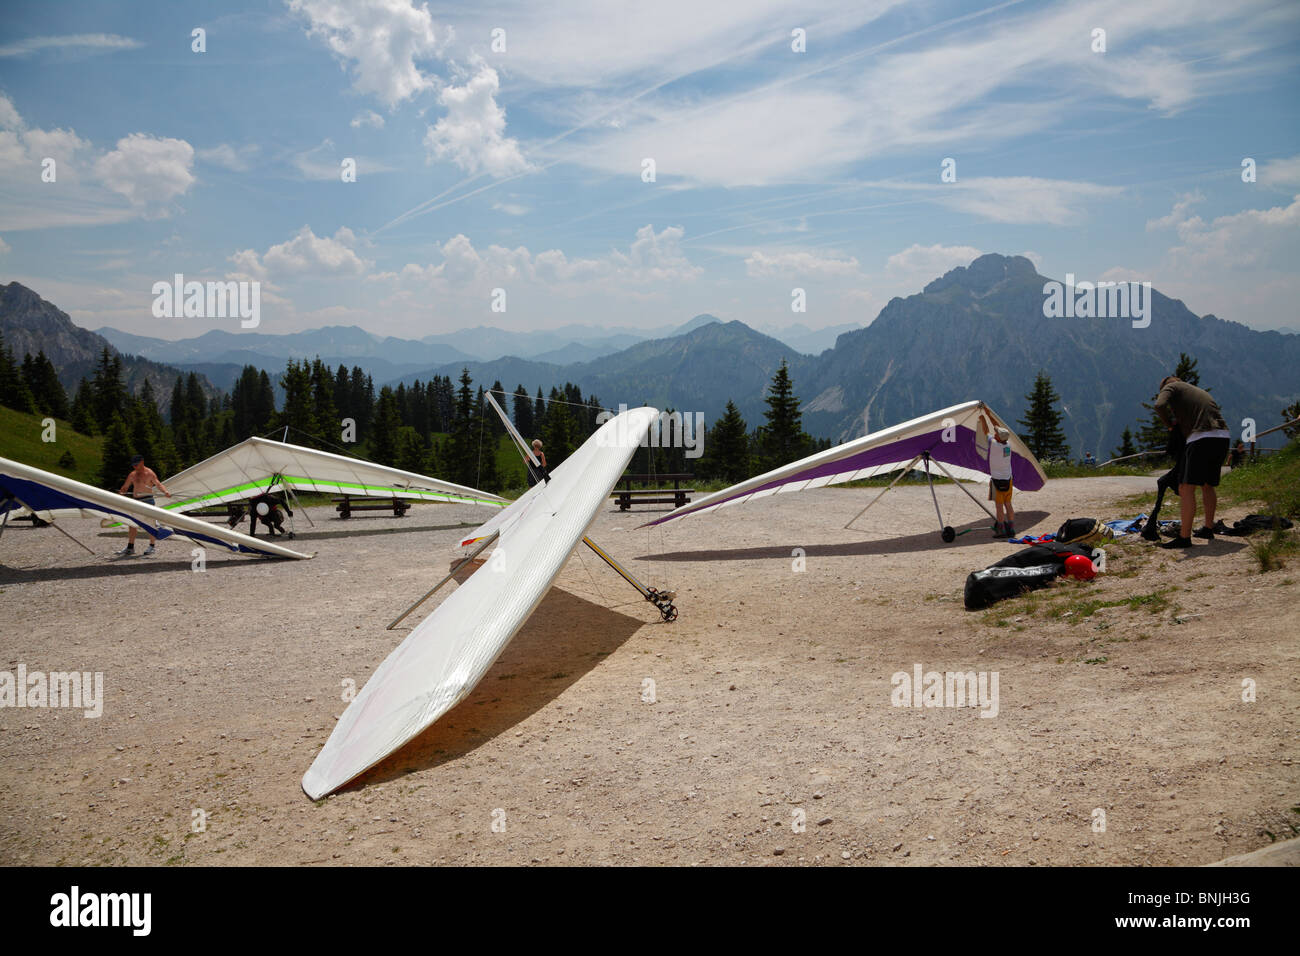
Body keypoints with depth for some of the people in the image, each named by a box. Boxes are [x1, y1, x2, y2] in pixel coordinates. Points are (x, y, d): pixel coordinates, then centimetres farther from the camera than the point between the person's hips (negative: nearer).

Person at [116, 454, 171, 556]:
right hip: (135, 501, 6)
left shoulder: (149, 473, -5)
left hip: (147, 500, -6)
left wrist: (165, 491, -34)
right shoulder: (132, 475, 13)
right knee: (132, 524, 7)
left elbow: (158, 484, -16)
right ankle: (130, 547, 14)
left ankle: (152, 547, 1)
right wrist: (119, 494, 3)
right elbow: (124, 487, 22)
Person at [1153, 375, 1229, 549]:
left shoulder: (1171, 387, 11)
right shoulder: (1201, 392, 33)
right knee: (1208, 486, 24)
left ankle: (1184, 537, -11)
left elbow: (1160, 405, -10)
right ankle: (1208, 529, 35)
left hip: (1201, 438, -8)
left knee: (1186, 488, -7)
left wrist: (1170, 423, 7)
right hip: (1223, 437, 8)